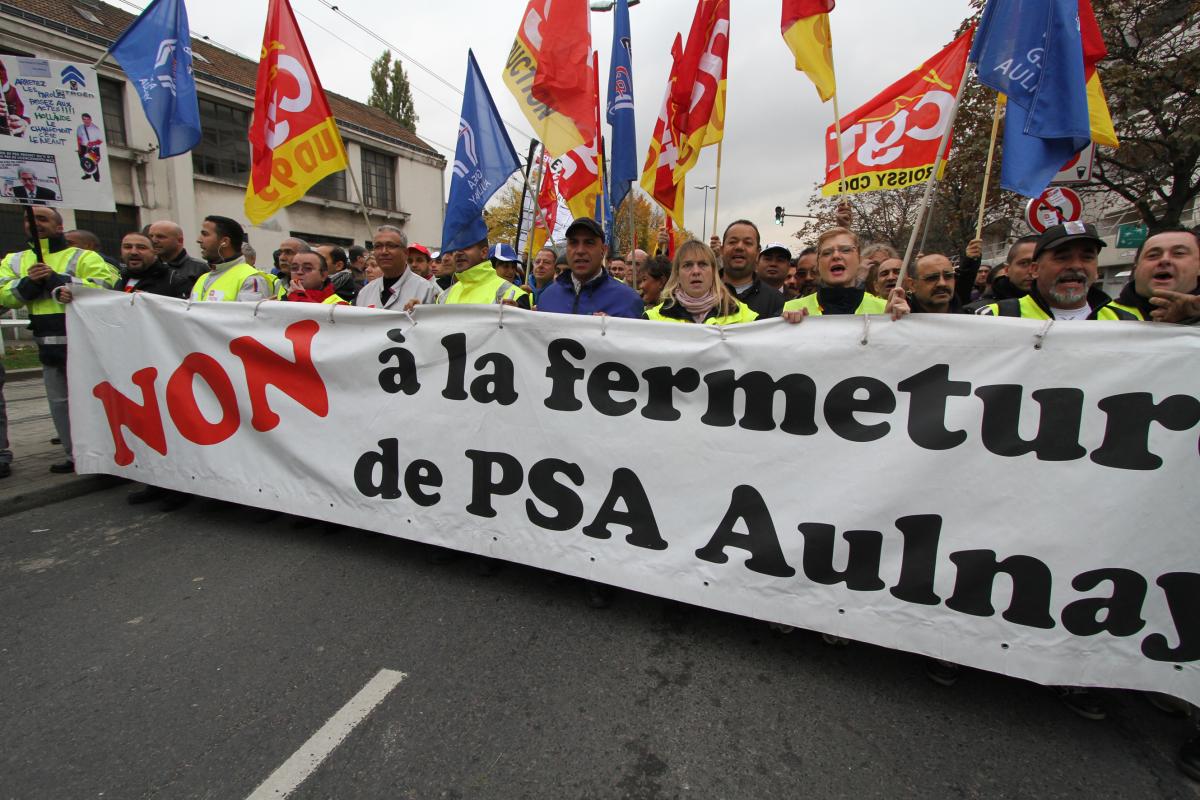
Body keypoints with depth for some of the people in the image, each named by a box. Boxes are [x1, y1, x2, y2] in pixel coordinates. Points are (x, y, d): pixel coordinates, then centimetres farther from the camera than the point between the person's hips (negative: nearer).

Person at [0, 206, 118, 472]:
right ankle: (76, 455, 24)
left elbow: (107, 284, -18)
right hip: (49, 347, 7)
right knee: (59, 402, 13)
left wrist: (57, 280, -18)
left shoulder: (83, 257, -2)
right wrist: (29, 282, -11)